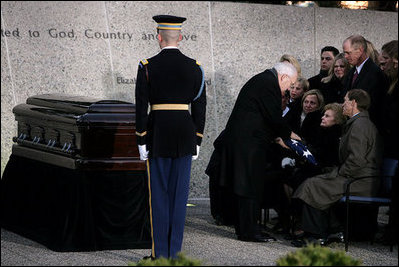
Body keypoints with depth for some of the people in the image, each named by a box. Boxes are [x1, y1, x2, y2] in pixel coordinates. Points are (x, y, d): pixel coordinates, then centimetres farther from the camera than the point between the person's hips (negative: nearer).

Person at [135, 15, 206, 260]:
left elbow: (141, 106, -6)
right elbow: (200, 107, 3)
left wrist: (142, 141, 0)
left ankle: (160, 254, 5)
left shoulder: (148, 67, -5)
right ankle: (175, 252, 9)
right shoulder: (194, 67, 1)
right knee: (180, 193, 7)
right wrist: (197, 142, 10)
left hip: (158, 133, -2)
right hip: (185, 135, 2)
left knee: (159, 194, 4)